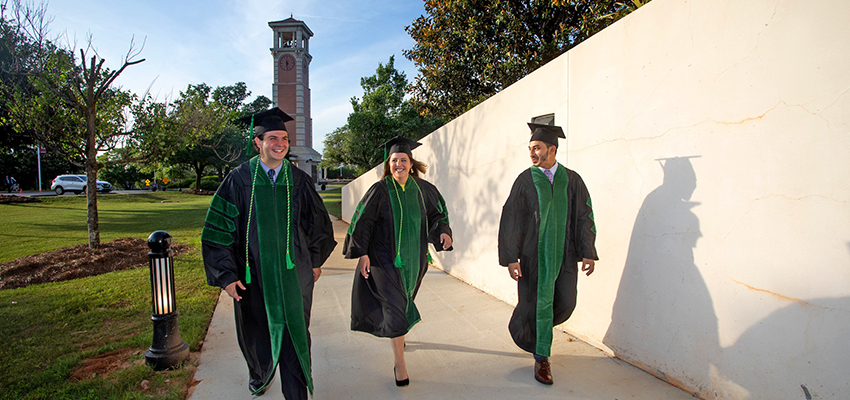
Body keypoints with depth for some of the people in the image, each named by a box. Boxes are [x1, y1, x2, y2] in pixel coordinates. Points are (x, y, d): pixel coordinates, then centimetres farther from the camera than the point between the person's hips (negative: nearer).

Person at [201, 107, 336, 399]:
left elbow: (318, 223, 10)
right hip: (254, 273, 0)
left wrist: (315, 260, 11)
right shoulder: (239, 179, -6)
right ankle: (259, 375, 49)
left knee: (294, 333, 3)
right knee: (256, 333, 18)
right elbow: (218, 229, -5)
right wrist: (226, 274, -10)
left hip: (293, 273, 0)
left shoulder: (298, 180, -1)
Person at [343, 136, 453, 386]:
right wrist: (362, 253, -15)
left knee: (404, 301, 20)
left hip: (413, 257, 4)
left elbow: (437, 213, 11)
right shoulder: (380, 190, -10)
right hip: (385, 258, -4)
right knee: (395, 307, -6)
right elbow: (362, 222, -9)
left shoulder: (422, 189, 0)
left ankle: (398, 334, 49)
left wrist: (443, 231, -8)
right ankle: (399, 363, 4)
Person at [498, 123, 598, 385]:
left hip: (564, 254, 3)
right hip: (534, 254, -2)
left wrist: (588, 252, -3)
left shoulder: (572, 180, 2)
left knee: (565, 304, 6)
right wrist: (511, 257, -13)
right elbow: (511, 220, -7)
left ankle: (531, 328, 37)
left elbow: (584, 217, 4)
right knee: (537, 303, 3)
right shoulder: (525, 180, -4)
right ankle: (541, 358, 22)